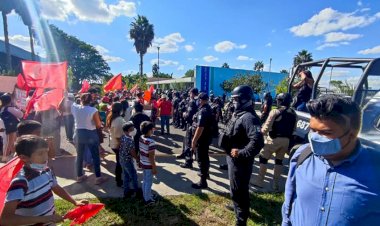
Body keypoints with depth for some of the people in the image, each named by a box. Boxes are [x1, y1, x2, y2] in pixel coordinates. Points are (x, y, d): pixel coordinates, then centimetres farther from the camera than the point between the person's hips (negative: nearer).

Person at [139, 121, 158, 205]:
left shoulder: (141, 138, -3)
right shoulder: (151, 142, -28)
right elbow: (151, 157, -24)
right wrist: (154, 167, -14)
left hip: (142, 163, 8)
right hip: (148, 165, -8)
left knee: (145, 181, 24)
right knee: (148, 182, 10)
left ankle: (146, 195, 41)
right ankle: (148, 199, 26)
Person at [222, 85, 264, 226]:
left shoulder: (249, 117, -24)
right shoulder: (238, 114, 8)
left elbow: (257, 141, -35)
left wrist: (242, 153, -29)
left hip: (240, 161, -10)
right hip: (233, 158, 10)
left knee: (238, 190, 4)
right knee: (237, 189, 29)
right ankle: (237, 206, 52)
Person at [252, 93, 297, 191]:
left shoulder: (275, 112, -13)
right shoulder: (293, 114, 6)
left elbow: (266, 127, -15)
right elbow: (293, 129, 10)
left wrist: (262, 131, 4)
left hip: (274, 139, -6)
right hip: (286, 140, 6)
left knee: (263, 158, 8)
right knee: (279, 160, 16)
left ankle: (260, 180, 13)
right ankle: (276, 184, 21)